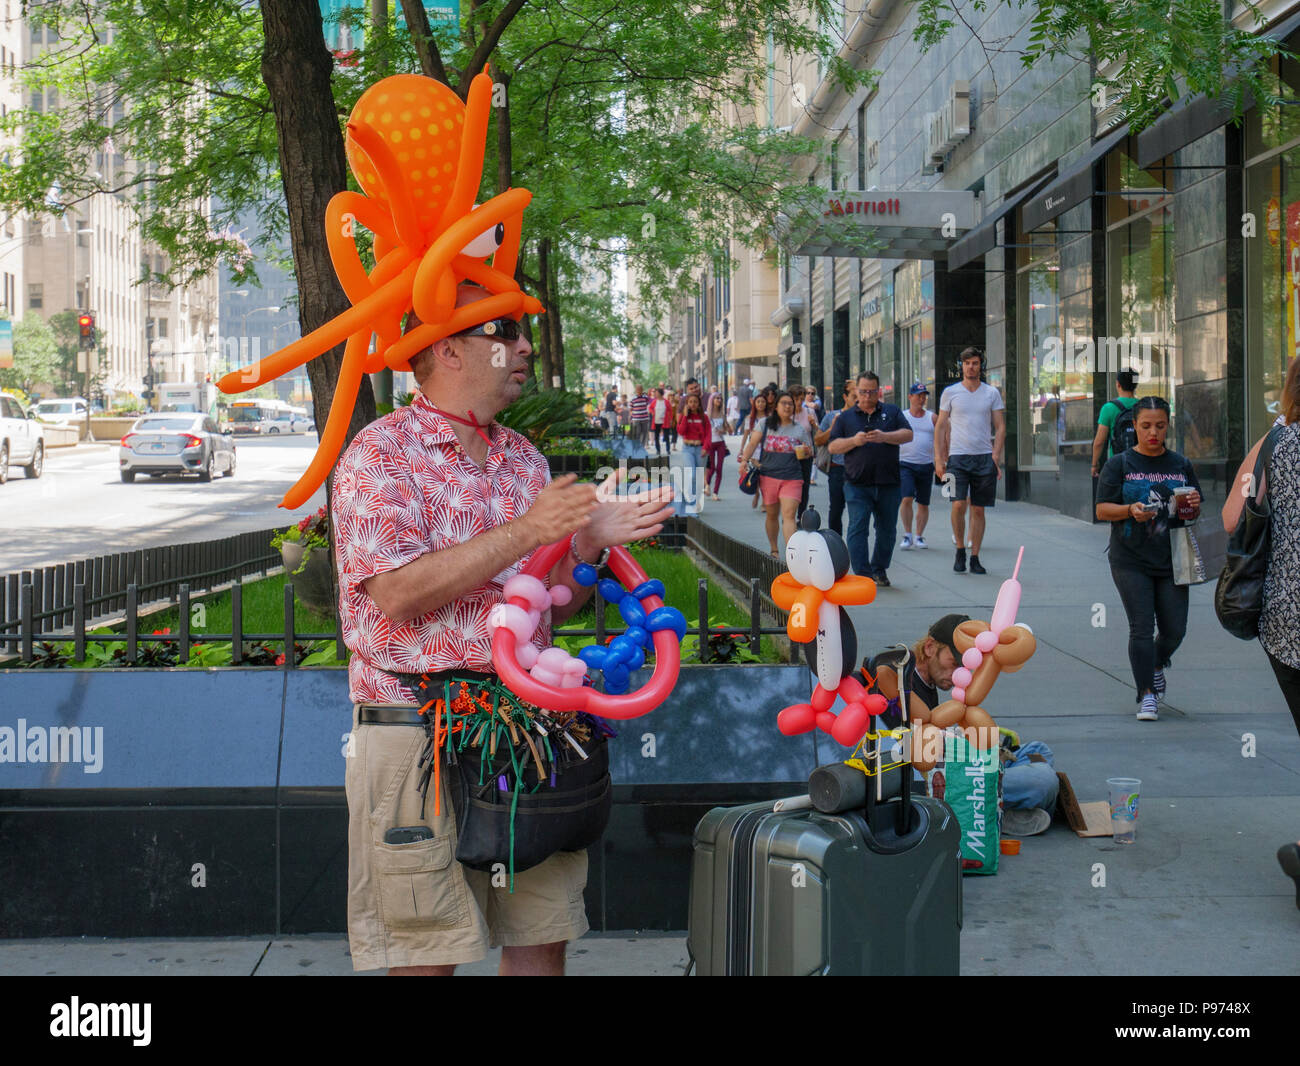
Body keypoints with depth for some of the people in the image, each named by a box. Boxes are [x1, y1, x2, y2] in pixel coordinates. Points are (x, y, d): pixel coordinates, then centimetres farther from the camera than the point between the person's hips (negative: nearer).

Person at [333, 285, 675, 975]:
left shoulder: (525, 460, 15)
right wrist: (525, 532, -19)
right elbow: (398, 592, -18)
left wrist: (594, 541, -3)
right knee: (426, 953, 1)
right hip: (418, 730, -6)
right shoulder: (381, 453, -5)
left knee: (542, 938, 9)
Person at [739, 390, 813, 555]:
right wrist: (744, 460, -9)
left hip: (792, 479, -1)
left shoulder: (800, 429, 9)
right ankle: (773, 550, 28)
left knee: (789, 515, -14)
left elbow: (809, 452, 15)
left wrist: (806, 452, -8)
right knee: (771, 515, 11)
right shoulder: (766, 424, 7)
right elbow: (753, 443, 5)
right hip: (768, 476, 1)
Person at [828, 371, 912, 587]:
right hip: (857, 484, -1)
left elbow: (908, 434, -1)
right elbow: (832, 446, 6)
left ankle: (879, 569, 24)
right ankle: (862, 575, -10)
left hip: (888, 483, 1)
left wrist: (884, 437, -17)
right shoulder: (846, 417, 11)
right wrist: (853, 441, -12)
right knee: (858, 528, -10)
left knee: (887, 529, 9)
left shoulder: (892, 412, 11)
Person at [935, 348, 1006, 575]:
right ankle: (960, 551, 4)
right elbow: (941, 427, 8)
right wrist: (938, 458, 0)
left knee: (978, 510, 4)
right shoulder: (950, 393, 5)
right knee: (959, 505, -14)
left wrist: (996, 455, -5)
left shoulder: (992, 393, 7)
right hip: (957, 456, -1)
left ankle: (975, 557, 10)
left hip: (984, 457, 1)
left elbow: (1000, 427, 8)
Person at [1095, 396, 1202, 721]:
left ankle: (1156, 666, 35)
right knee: (1141, 627, -8)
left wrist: (1193, 506, -5)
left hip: (1171, 561, 3)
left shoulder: (1181, 465, 11)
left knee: (1175, 630, 3)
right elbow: (1102, 510, -2)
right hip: (1130, 561, -3)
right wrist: (1131, 510, -20)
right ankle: (1146, 694, 2)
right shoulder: (1119, 464, 1)